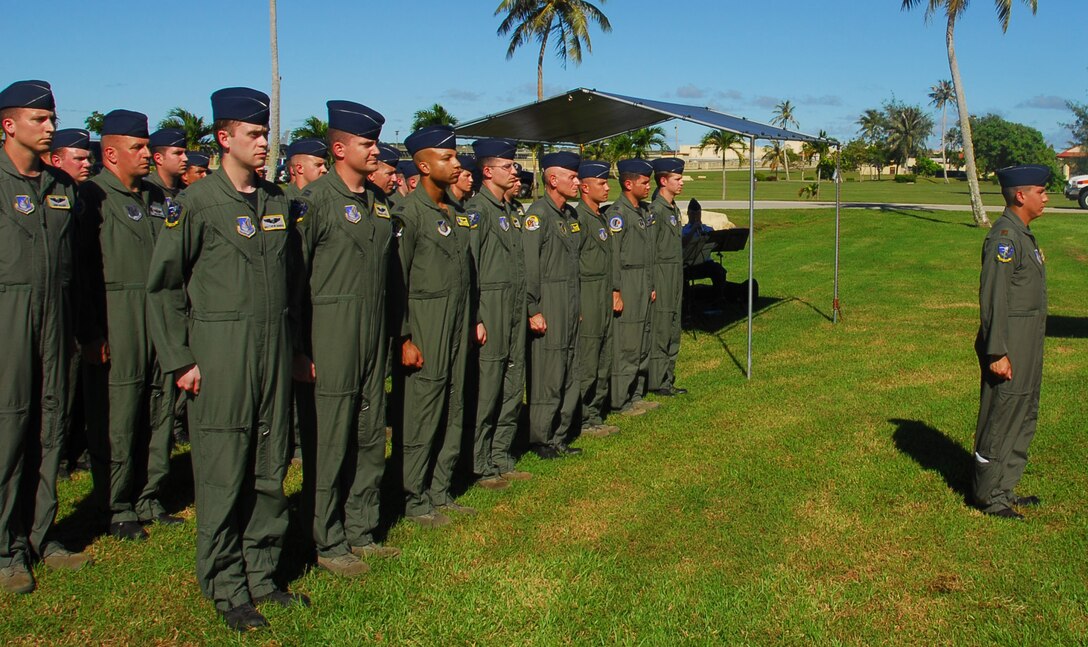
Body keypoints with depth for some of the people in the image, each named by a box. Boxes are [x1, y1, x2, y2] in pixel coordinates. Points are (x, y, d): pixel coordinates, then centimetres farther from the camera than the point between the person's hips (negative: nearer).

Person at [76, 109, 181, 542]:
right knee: (116, 417, 0)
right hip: (115, 324, -6)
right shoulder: (91, 197, -4)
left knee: (159, 411, 10)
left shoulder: (158, 199, 16)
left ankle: (147, 498, 22)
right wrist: (90, 334, -13)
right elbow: (78, 270, -9)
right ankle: (118, 508, 12)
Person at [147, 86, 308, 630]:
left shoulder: (277, 202, 12)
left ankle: (261, 575, 23)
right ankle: (227, 589, 13)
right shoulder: (196, 203, -5)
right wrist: (179, 360, -7)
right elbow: (163, 285, -4)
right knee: (222, 473, 1)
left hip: (274, 352, 5)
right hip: (220, 353, -5)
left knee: (271, 469, 10)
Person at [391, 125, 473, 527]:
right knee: (420, 414, -1)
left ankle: (440, 492, 24)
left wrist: (471, 322, 14)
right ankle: (415, 501, 11)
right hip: (423, 327, -8)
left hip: (457, 326, 8)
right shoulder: (407, 213, -10)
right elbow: (396, 280, -13)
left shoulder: (455, 213, 14)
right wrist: (404, 338, -15)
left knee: (453, 413, 12)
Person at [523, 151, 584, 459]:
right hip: (548, 306, -8)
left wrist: (579, 305, 16)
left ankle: (560, 437, 22)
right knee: (546, 377, -2)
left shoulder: (571, 215, 14)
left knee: (570, 376, 12)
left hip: (571, 305, 8)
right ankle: (540, 440, 9)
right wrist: (533, 311, -18)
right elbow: (529, 266, -16)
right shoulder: (537, 214, -12)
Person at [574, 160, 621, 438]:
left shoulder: (601, 218, 15)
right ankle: (581, 421, 6)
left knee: (604, 363, 13)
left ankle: (595, 416, 22)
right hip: (587, 301, -9)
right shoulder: (578, 218, -14)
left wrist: (616, 291, 15)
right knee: (586, 365, -3)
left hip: (605, 300, 10)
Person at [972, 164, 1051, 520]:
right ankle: (989, 496, 9)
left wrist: (1031, 348, 20)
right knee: (1000, 420, -1)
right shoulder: (1004, 236, -18)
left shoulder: (1022, 234, 14)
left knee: (1023, 417, 17)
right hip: (1010, 345, -10)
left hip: (1028, 344, 10)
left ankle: (1005, 489, 28)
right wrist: (997, 353, -24)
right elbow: (993, 298, -22)